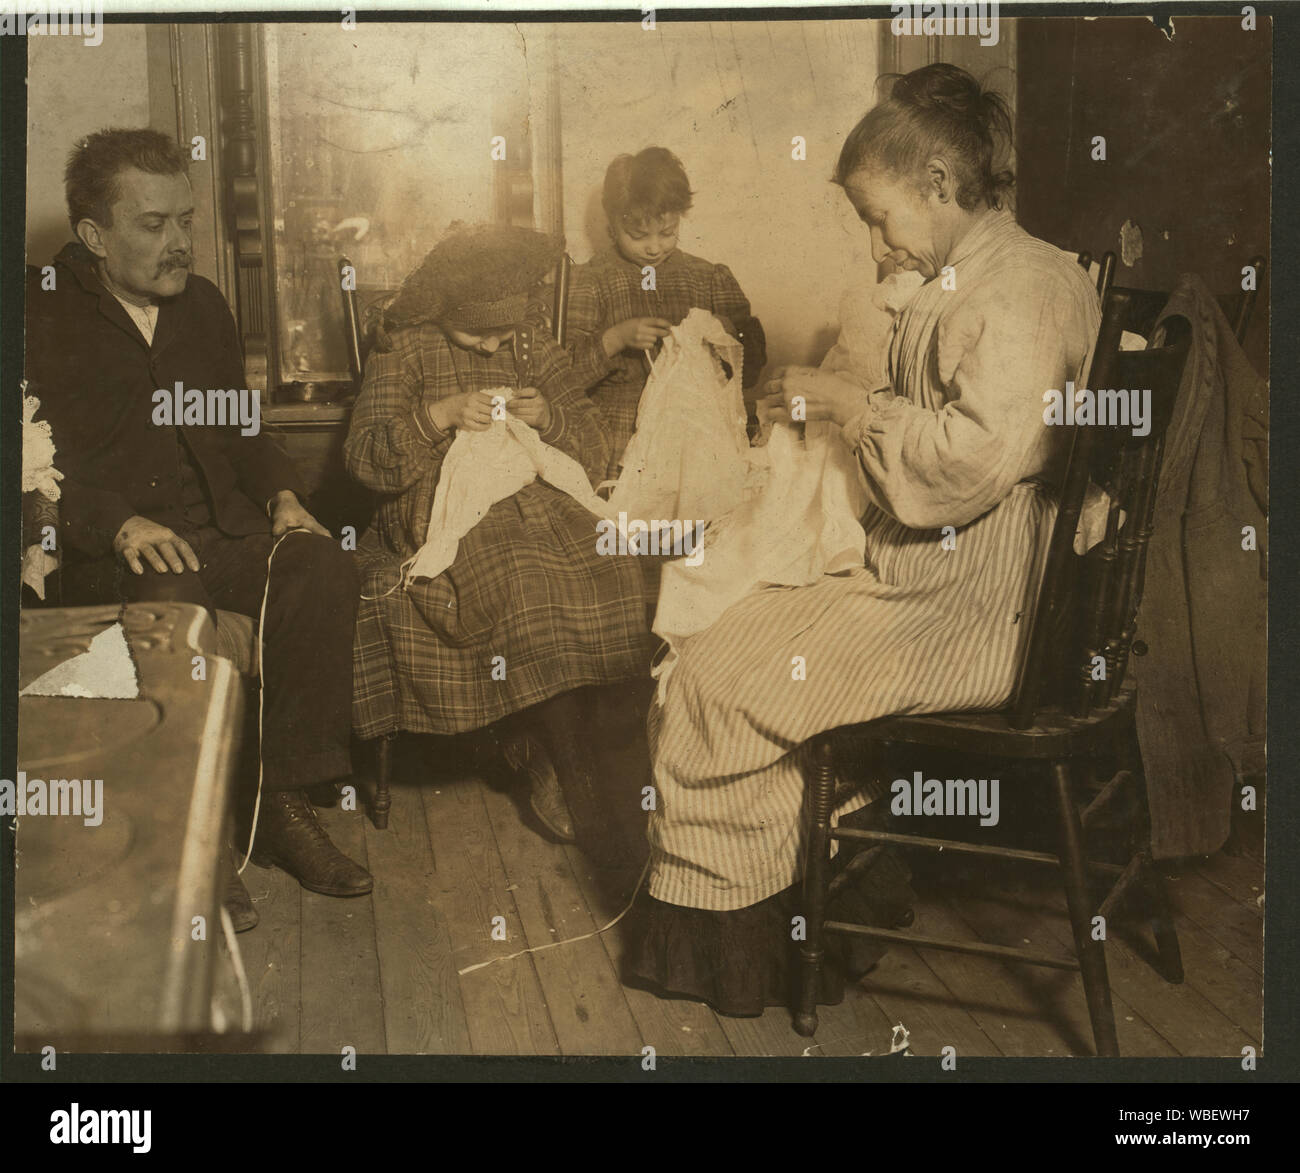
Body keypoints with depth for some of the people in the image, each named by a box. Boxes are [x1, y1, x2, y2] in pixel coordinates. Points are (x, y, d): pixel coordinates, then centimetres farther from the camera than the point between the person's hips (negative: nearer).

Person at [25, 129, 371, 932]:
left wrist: (281, 493, 6)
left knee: (323, 568, -26)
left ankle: (285, 803, -18)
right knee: (169, 604, -38)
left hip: (223, 527, 5)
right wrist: (121, 524, -23)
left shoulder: (202, 305, 18)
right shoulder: (44, 315, 1)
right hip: (105, 548, -4)